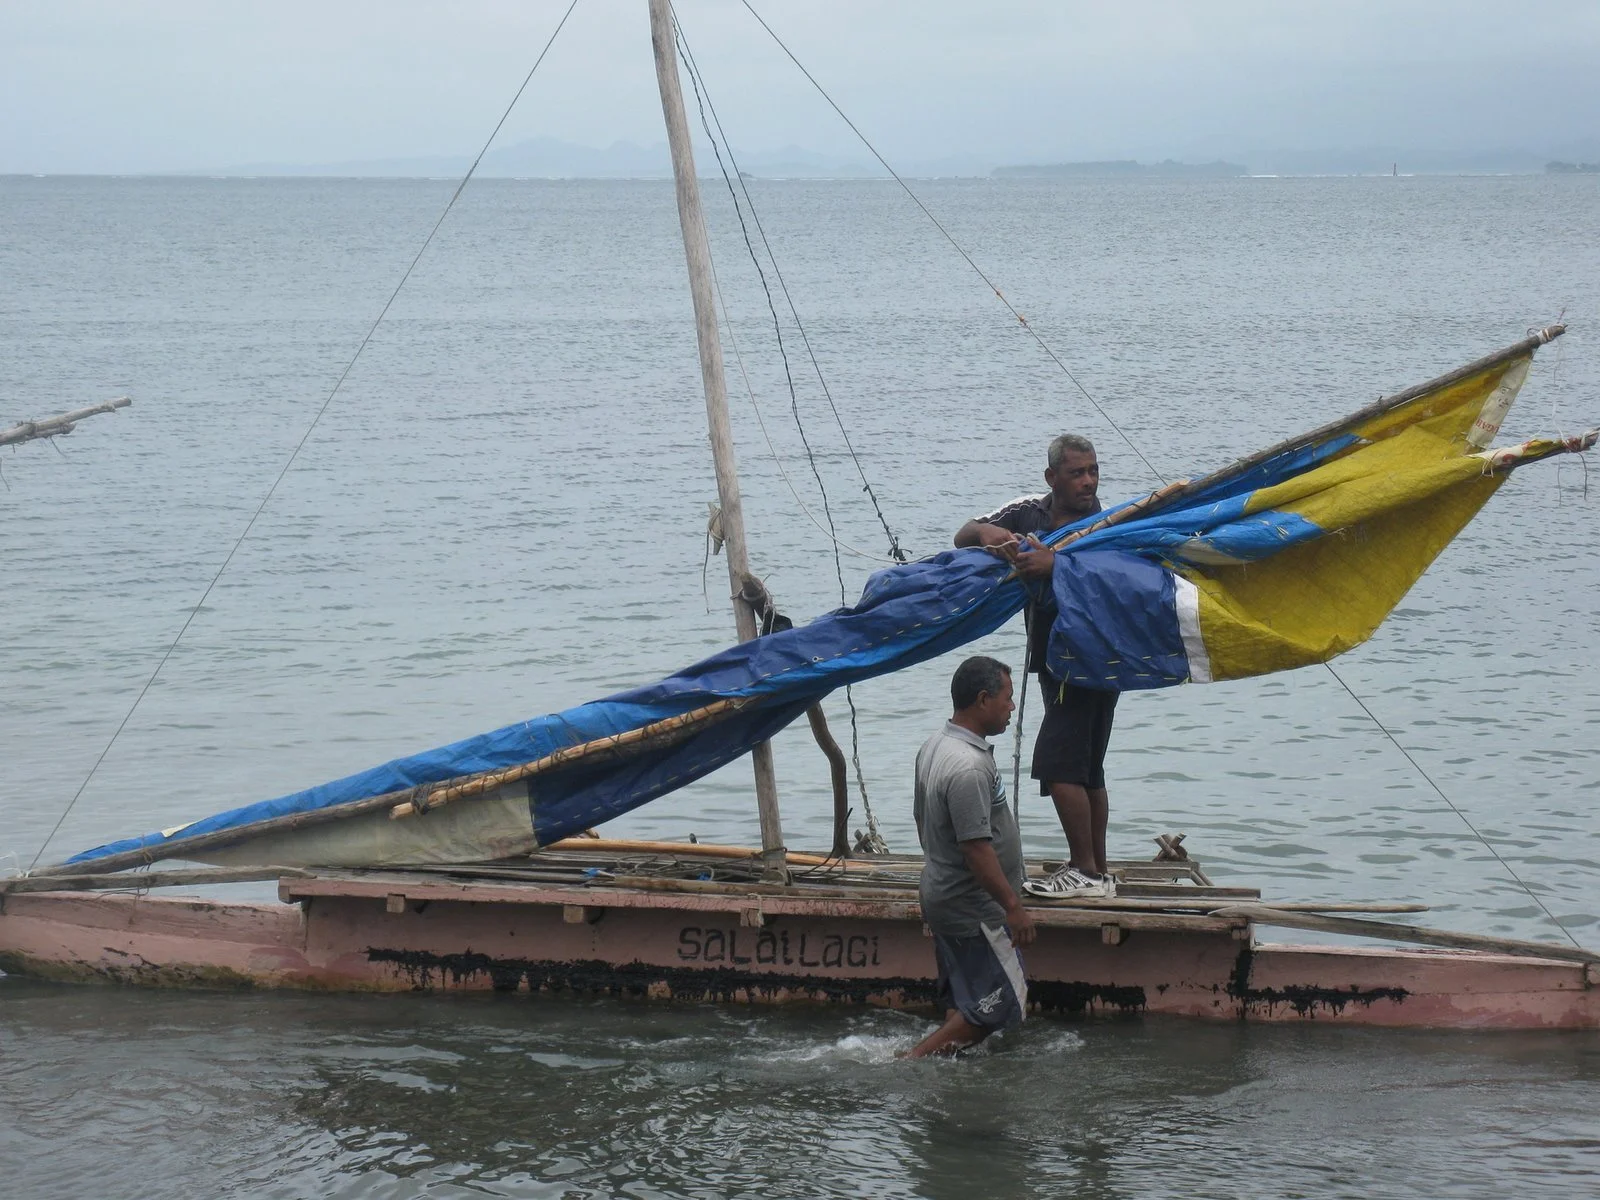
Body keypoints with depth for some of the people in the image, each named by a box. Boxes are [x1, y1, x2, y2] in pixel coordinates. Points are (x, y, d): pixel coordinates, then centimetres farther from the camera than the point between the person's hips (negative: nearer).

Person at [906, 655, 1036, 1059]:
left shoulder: (934, 747, 7)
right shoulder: (970, 767, -25)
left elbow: (923, 821, 18)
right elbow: (976, 847, -27)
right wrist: (1013, 906, -23)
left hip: (940, 896, 10)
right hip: (974, 909, -10)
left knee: (962, 1003, 16)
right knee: (1000, 1004, -3)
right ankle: (911, 1064, -3)